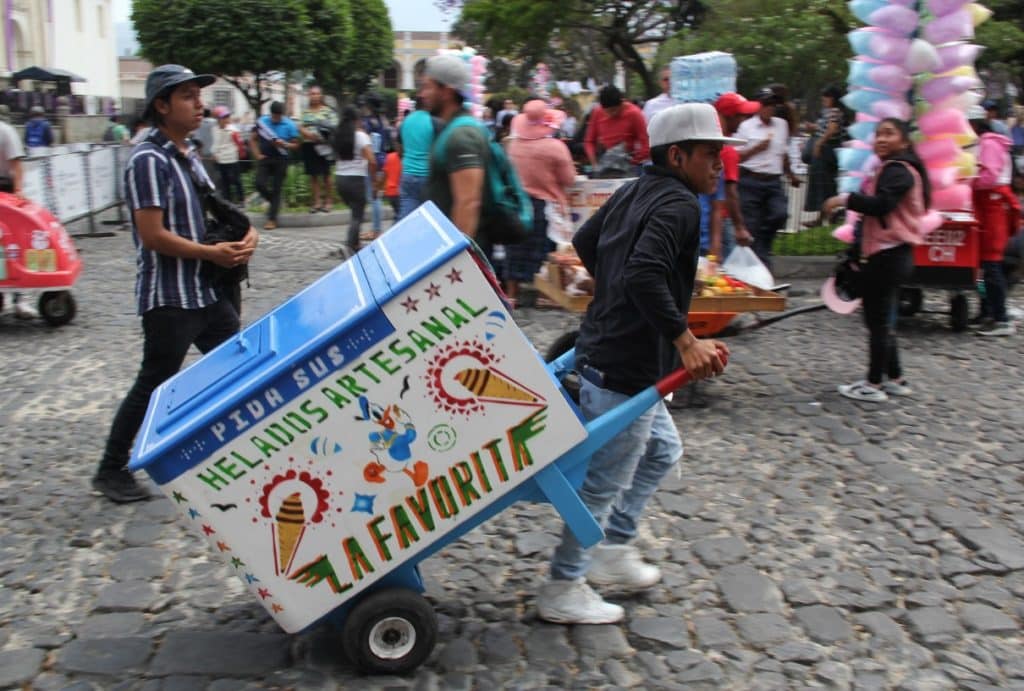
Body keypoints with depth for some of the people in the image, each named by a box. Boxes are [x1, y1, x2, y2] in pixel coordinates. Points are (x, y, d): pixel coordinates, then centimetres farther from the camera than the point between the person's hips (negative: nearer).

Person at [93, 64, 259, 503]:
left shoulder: (188, 155, 12)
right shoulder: (149, 160, -16)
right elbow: (153, 235, -22)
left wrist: (245, 235, -1)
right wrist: (212, 253, -16)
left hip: (207, 290, 9)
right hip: (169, 297, -9)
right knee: (154, 385, 0)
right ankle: (111, 470, 15)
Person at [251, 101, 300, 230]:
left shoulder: (289, 125, -4)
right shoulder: (261, 122, 3)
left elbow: (295, 144, -2)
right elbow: (254, 139, 12)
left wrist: (284, 144, -22)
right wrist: (257, 154, 0)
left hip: (280, 160, -2)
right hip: (264, 158, 2)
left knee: (276, 189, 0)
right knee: (260, 184, -10)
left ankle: (272, 219, 7)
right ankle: (274, 202, 21)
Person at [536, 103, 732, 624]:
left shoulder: (634, 192, 11)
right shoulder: (679, 205, -17)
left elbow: (584, 242, 22)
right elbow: (645, 275, -33)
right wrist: (687, 341, -31)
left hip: (604, 350, 10)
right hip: (626, 370, -10)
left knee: (661, 450, 24)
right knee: (605, 482, 2)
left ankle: (614, 552, 34)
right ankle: (563, 591, 16)